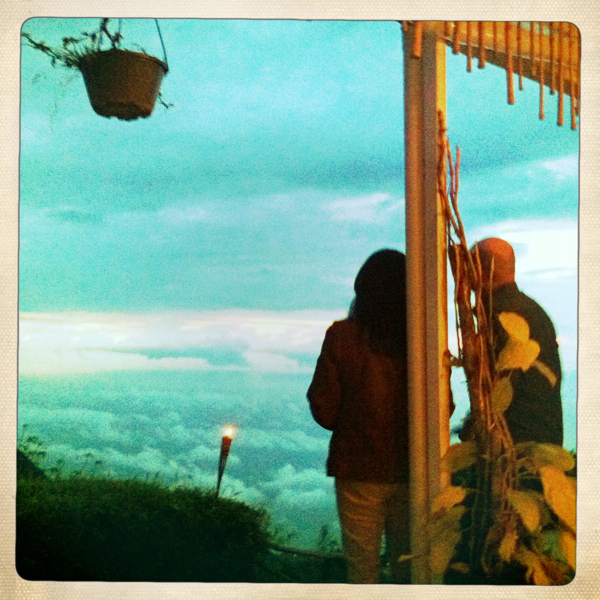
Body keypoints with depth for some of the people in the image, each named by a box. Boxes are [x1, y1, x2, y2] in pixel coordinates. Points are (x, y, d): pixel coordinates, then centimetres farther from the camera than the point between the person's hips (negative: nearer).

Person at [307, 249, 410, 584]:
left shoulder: (342, 336, -11)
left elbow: (324, 411, -8)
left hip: (359, 472, -2)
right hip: (412, 472, 2)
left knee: (362, 572, 11)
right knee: (409, 571, 17)